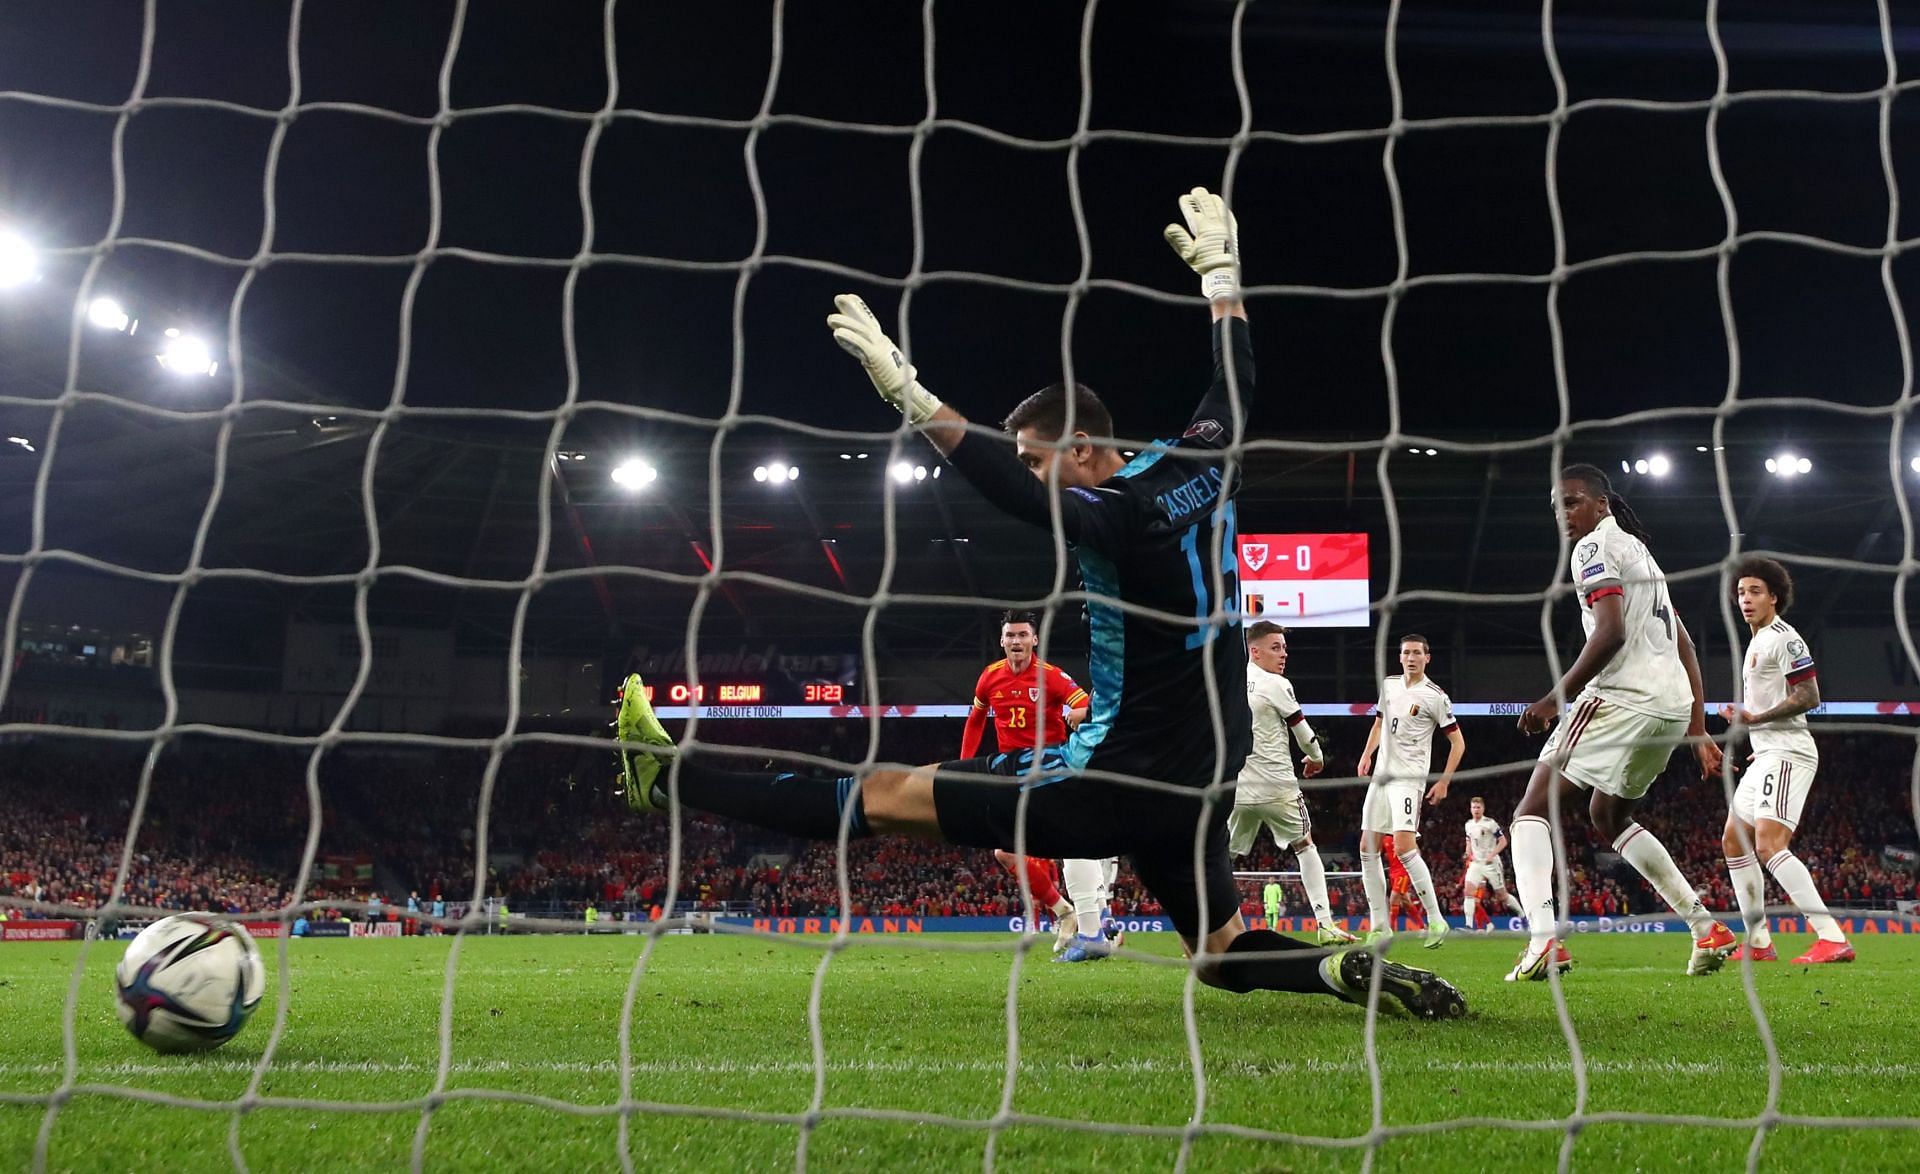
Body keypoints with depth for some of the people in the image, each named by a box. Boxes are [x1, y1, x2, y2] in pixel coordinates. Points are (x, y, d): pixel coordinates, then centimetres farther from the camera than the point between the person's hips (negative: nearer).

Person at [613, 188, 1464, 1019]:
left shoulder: (1117, 517, -19)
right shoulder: (1200, 468, 4)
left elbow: (1016, 493, -35)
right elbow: (1234, 386, 20)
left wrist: (906, 393, -38)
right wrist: (1220, 270, 32)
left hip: (1120, 783, -8)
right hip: (1199, 784, 8)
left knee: (887, 797, -4)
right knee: (1223, 953, 23)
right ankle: (1361, 973, 0)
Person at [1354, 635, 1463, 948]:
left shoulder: (1435, 696, -6)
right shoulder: (1388, 685, 12)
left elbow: (1457, 742, -2)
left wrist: (1444, 782, -8)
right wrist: (1367, 754, 12)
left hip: (1409, 778, -7)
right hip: (1380, 775, 7)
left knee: (1404, 846, -20)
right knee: (1368, 848, 3)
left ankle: (1436, 919, -10)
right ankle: (1380, 925, 9)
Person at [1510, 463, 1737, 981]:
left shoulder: (1596, 547, -2)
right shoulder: (1640, 552, 27)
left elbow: (1611, 633, -16)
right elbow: (1685, 646, 26)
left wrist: (1554, 699, -13)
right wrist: (1698, 732, 24)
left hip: (1623, 696, -9)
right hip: (1673, 704, 9)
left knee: (1532, 812, -7)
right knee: (1610, 816, 27)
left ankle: (1541, 937, -27)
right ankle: (1707, 928, 21)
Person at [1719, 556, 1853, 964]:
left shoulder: (1782, 638, -9)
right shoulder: (1757, 643, 21)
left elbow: (1809, 696, -17)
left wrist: (1757, 719, -21)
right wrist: (1743, 718, 19)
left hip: (1785, 753, -11)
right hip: (1767, 754, 11)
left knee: (1769, 844, -22)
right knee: (1734, 840, 13)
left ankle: (1833, 939, -28)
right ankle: (1759, 943, 15)